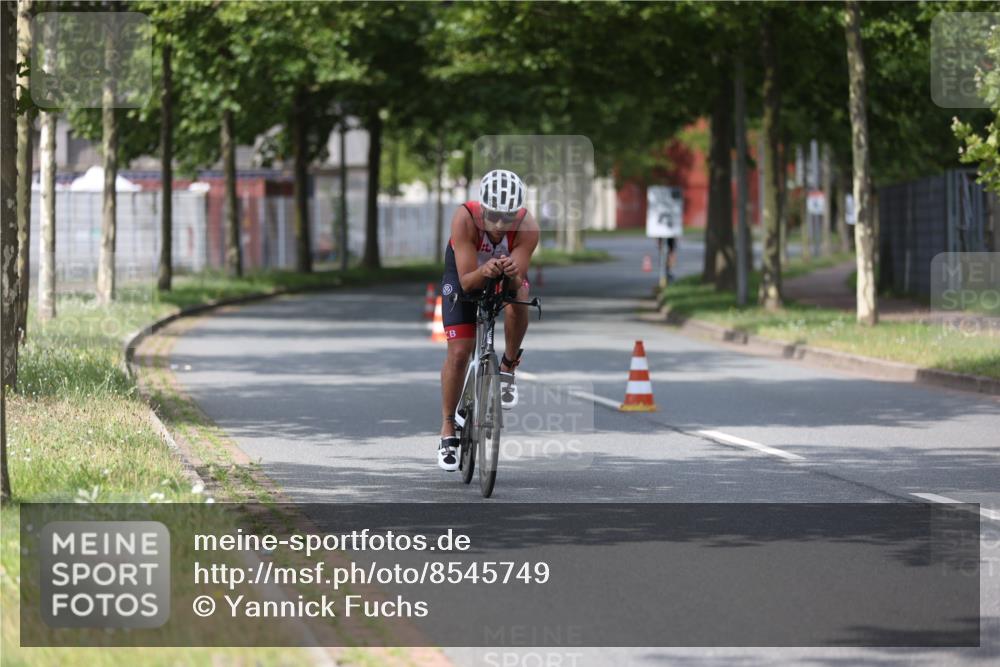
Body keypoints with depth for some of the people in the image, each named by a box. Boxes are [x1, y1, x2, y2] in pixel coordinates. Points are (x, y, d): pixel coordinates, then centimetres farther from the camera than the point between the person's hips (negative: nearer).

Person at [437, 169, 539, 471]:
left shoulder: (527, 228, -34)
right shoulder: (464, 218, -37)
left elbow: (517, 284, -34)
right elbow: (466, 282, -37)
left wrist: (512, 275, -56)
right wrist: (485, 272, -58)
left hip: (508, 274, 1)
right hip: (466, 273, -1)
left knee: (517, 302, -34)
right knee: (459, 352, -10)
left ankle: (507, 369, -9)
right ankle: (448, 432, 4)